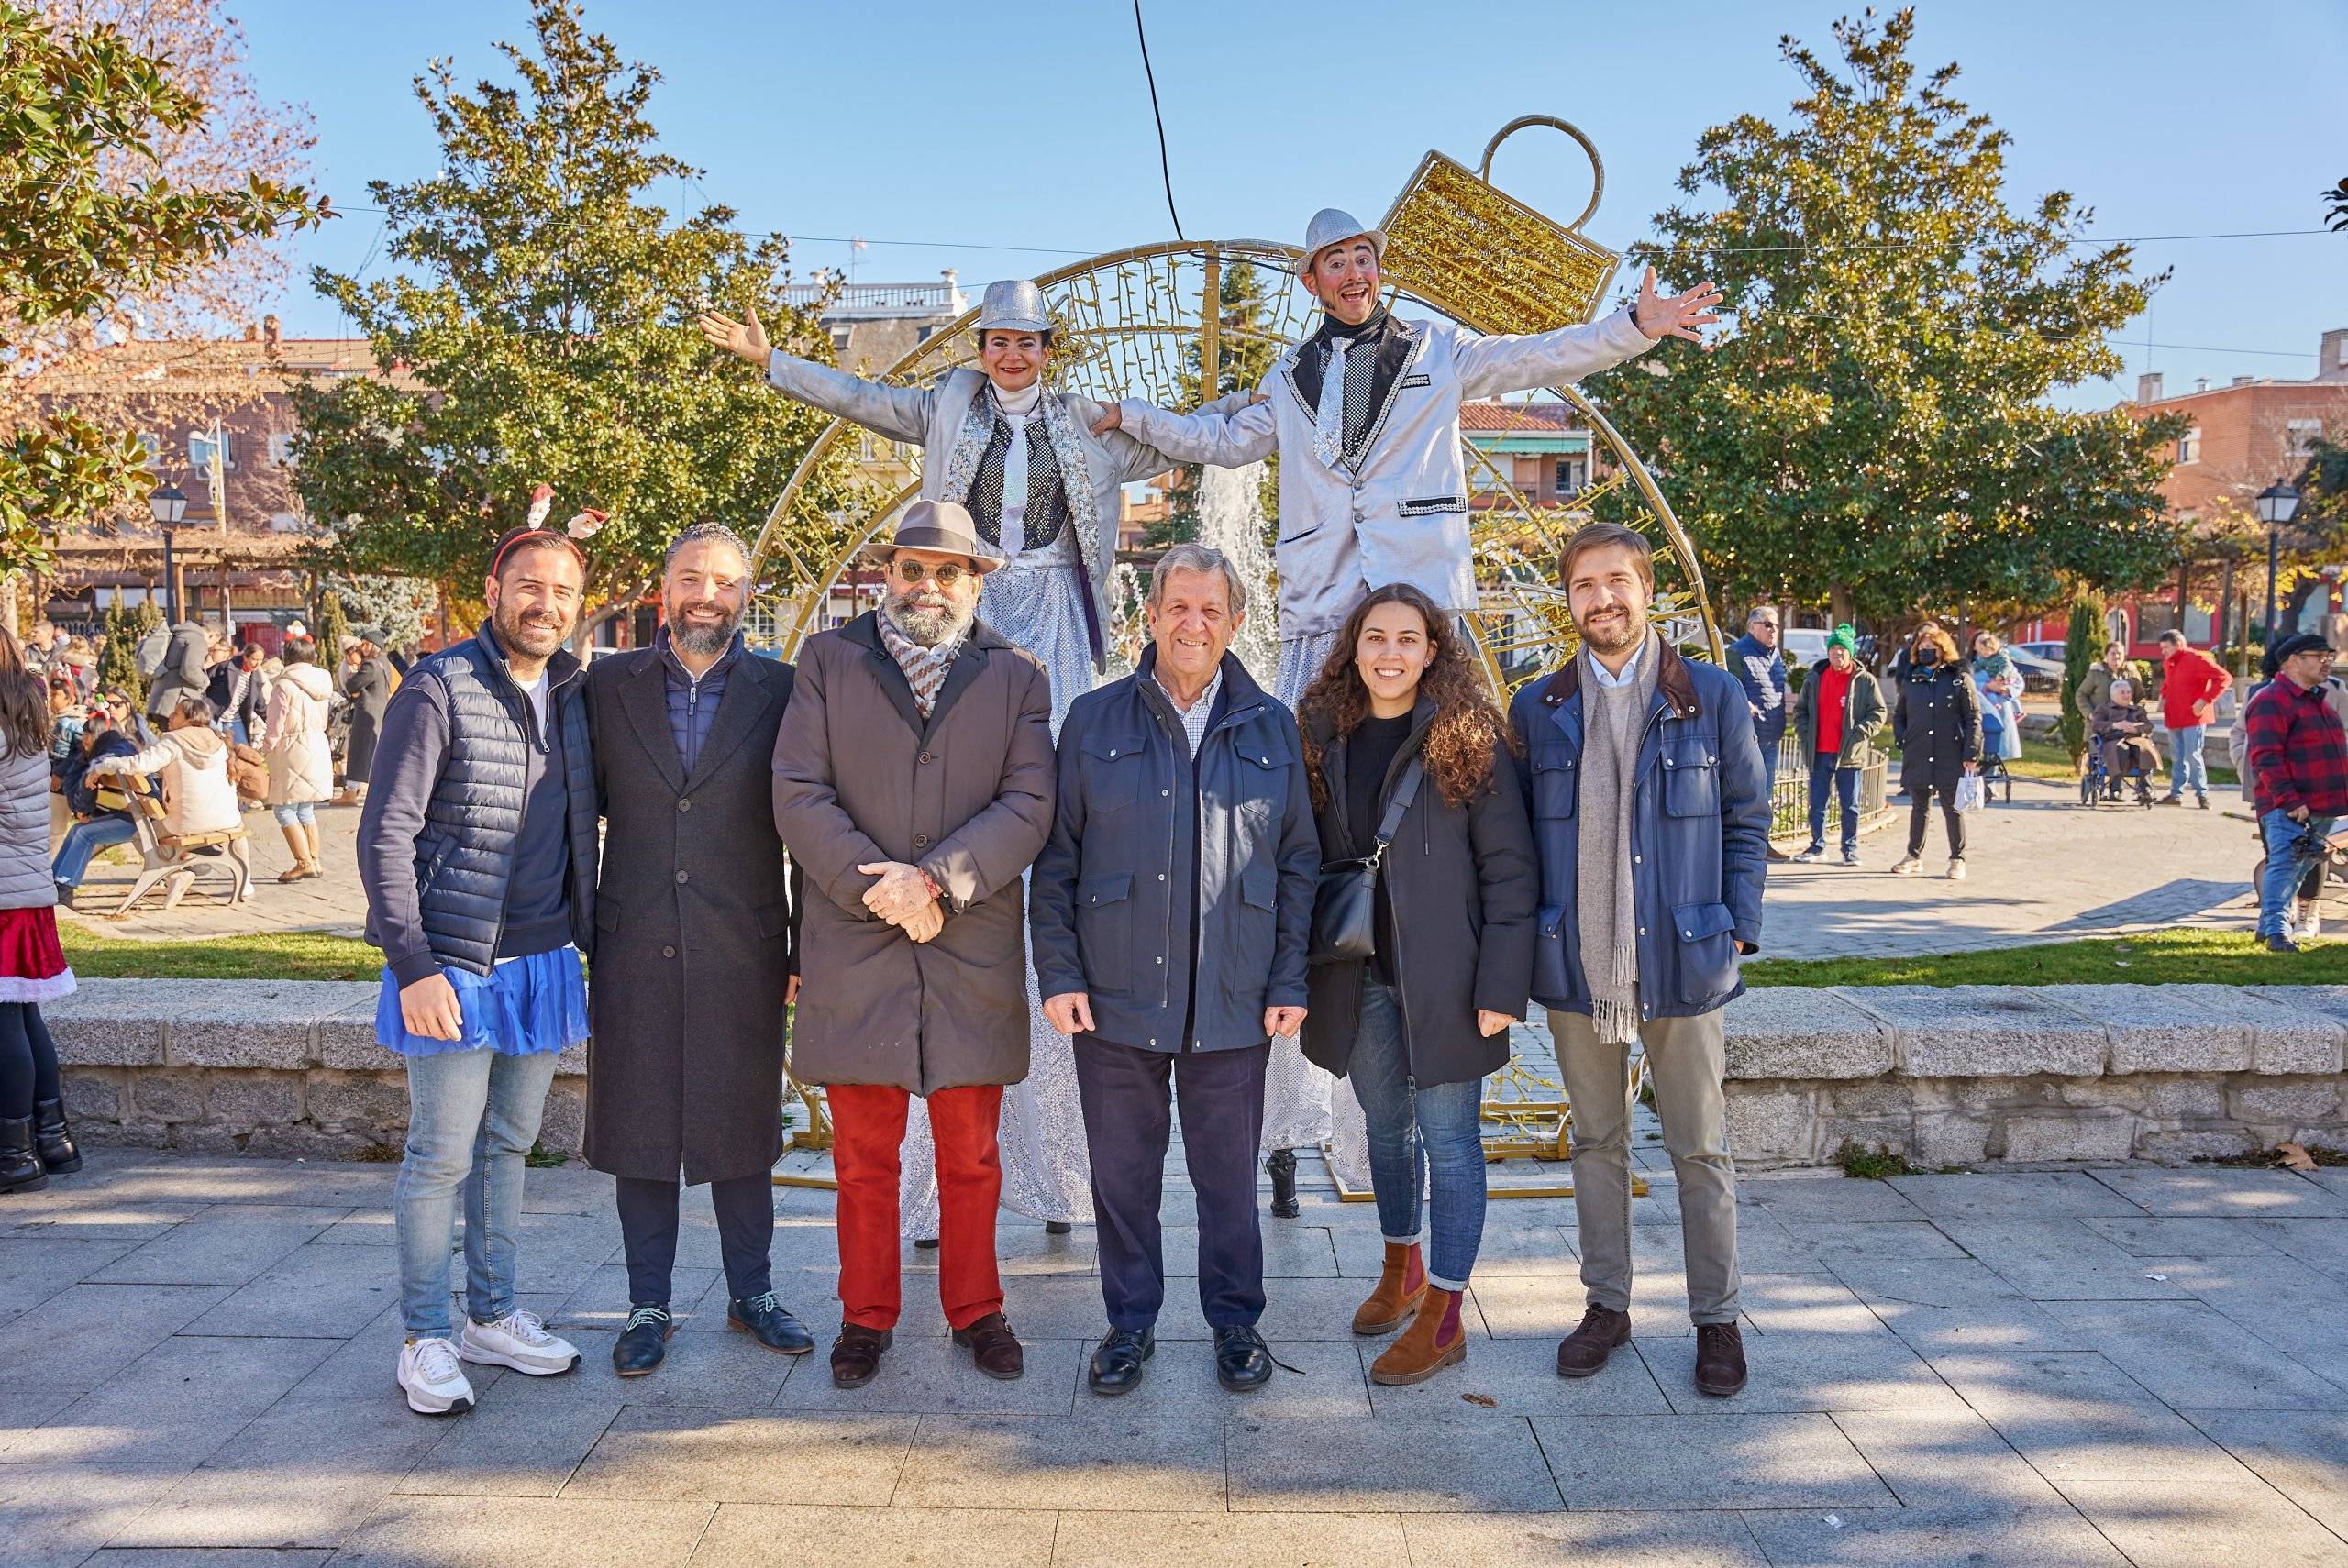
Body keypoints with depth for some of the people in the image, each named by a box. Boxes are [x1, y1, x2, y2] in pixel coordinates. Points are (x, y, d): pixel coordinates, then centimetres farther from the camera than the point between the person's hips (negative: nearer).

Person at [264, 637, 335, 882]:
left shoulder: (284, 685, -13)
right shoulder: (323, 682, 7)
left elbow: (275, 726, -10)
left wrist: (268, 749, 2)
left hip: (292, 749, -7)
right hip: (319, 747, 7)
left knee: (284, 810, -1)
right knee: (305, 809, 15)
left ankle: (304, 862, -6)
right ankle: (315, 860, 16)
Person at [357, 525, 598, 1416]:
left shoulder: (572, 696, 8)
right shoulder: (439, 691, -11)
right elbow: (385, 835, -13)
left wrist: (591, 937, 10)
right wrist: (413, 966, -18)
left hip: (544, 963, 6)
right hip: (454, 968, -6)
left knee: (508, 1147, 15)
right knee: (443, 1157, 1)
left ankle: (491, 1317, 27)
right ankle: (425, 1340, 15)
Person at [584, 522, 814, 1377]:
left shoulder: (783, 691, 0)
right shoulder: (608, 684, 4)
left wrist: (803, 950, 1)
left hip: (741, 953, -1)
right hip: (635, 951, 1)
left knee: (742, 1128, 10)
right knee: (637, 1128, 9)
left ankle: (752, 1292, 27)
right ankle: (648, 1306, 24)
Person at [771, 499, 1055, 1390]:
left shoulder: (1017, 679, 8)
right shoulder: (828, 663, 7)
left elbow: (1028, 805, -4)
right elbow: (799, 796, -2)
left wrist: (935, 879, -16)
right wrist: (876, 887, -13)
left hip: (975, 951, 0)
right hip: (853, 948, 0)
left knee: (971, 1156, 11)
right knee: (863, 1157, 9)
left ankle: (976, 1310, 26)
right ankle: (866, 1316, 24)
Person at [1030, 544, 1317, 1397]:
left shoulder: (1271, 729, 5)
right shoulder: (1094, 721, 3)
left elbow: (1299, 865, 7)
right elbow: (1055, 860, 3)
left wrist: (1289, 981, 1)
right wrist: (1058, 973, -4)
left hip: (1232, 1002, 0)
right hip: (1116, 996, 0)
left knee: (1228, 1174, 11)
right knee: (1122, 1172, 10)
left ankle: (1236, 1320, 29)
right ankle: (1130, 1321, 27)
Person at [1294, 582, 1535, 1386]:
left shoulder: (1469, 740, -8)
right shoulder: (1326, 738, 6)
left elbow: (1509, 867, -10)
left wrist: (1502, 984, -15)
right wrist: (1303, 973, 3)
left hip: (1441, 979, -5)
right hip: (1357, 978, 5)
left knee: (1448, 1137, 2)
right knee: (1386, 1126, 18)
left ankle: (1443, 1316, 12)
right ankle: (1401, 1267, 37)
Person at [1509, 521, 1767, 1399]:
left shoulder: (1713, 697, 2)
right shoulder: (1536, 709, 6)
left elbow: (1748, 821, 6)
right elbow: (1515, 833, 10)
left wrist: (1738, 927, -1)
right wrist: (1527, 941, 3)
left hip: (1681, 962, -2)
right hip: (1576, 966, 2)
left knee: (1700, 1148, 7)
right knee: (1596, 1142, 13)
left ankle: (1716, 1318, 22)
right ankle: (1607, 1304, 27)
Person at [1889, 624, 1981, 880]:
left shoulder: (1960, 678, -1)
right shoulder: (1911, 681, 11)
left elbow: (1974, 718, -3)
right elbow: (1899, 715, 21)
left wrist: (1970, 755, -10)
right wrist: (1901, 741, 3)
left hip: (1950, 759, -4)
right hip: (1917, 759, 4)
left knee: (1952, 809, 3)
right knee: (1919, 808, 12)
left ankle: (1957, 860, 12)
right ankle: (1914, 857, 20)